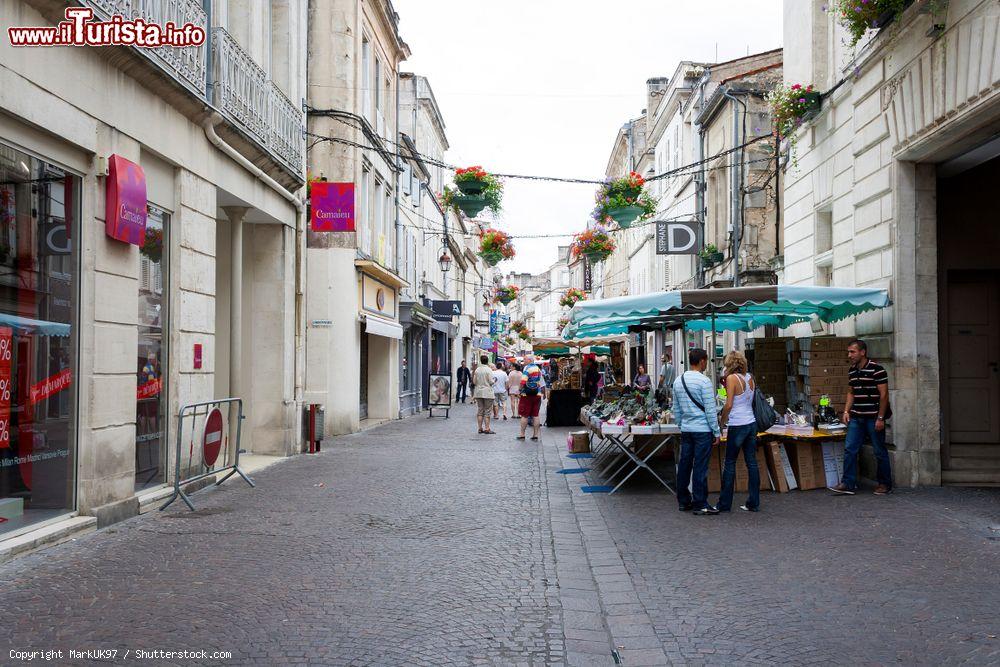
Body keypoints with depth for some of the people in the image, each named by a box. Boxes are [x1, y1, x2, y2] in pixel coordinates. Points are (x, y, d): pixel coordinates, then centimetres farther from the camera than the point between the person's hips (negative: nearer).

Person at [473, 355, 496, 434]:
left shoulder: (477, 370, 2)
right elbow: (491, 382, -12)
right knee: (487, 411, 0)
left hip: (478, 392, 4)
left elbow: (474, 382, 5)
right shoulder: (488, 370, -11)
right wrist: (494, 380, 8)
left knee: (480, 411, 10)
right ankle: (487, 429, -1)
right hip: (487, 393, -4)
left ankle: (480, 428, 10)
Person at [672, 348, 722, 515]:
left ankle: (683, 501, 19)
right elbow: (710, 410, -13)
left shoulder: (678, 381, 9)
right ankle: (700, 504, 1)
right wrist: (717, 432, -6)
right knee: (700, 467, -3)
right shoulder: (703, 381, -13)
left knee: (684, 464, 11)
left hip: (686, 429, 7)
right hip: (703, 429, -7)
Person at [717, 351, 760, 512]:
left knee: (730, 464, 3)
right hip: (751, 423, 7)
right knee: (751, 462, 9)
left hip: (737, 426, -7)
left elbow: (729, 405, -15)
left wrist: (722, 419, 0)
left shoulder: (732, 378, -12)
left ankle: (725, 504, 8)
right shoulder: (750, 378, 8)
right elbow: (750, 400, 13)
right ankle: (753, 503, 12)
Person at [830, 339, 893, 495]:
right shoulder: (852, 371, 11)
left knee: (880, 452, 5)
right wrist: (846, 411, 8)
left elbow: (884, 394, -13)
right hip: (856, 418, 7)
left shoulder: (876, 369, -12)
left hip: (874, 418, -7)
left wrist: (880, 418, -15)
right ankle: (848, 484, 3)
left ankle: (885, 484, 17)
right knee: (849, 449, 1)